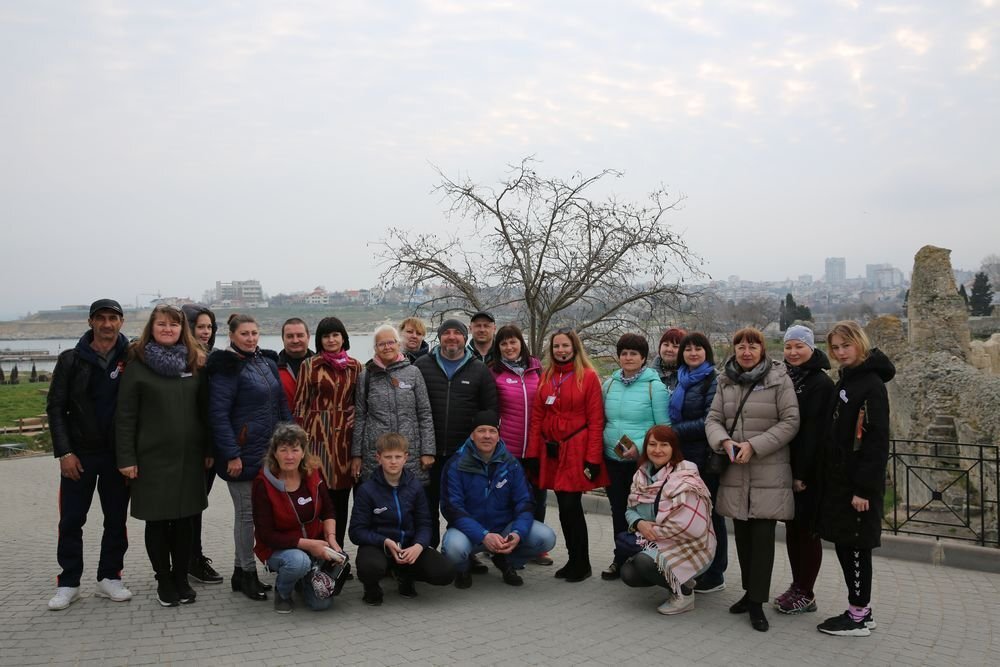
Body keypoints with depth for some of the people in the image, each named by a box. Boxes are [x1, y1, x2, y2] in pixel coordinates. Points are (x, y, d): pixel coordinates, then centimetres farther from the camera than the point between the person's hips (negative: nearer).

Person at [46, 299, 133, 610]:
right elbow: (55, 407, 0)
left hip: (118, 454, 1)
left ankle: (109, 577, 21)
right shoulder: (71, 360, -1)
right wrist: (64, 451, -7)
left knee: (116, 519, 8)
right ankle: (68, 583, 17)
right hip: (79, 453, 0)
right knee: (71, 520, 4)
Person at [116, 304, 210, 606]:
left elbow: (204, 409, 8)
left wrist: (209, 449, 5)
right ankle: (164, 580, 20)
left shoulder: (195, 363, 7)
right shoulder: (137, 365, -2)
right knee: (157, 521, 6)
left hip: (189, 456, 3)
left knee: (185, 520, 9)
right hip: (152, 457, -2)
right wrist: (126, 458, -9)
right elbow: (125, 415, -4)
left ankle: (181, 579, 22)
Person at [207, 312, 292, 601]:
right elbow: (218, 414, -15)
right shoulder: (226, 368, -11)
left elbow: (281, 403, 17)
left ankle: (241, 571, 23)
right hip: (243, 453, -7)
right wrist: (231, 455, -17)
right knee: (247, 512, 1)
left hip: (269, 451, 7)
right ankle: (247, 573, 14)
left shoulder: (268, 361, 11)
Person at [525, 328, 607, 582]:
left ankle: (581, 563, 11)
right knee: (565, 507, 9)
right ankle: (575, 560, 23)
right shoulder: (546, 377, 11)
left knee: (571, 506, -5)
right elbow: (537, 417, 9)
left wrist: (593, 458, -12)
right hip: (551, 452, 5)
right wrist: (533, 453, 3)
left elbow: (596, 420, -7)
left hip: (576, 451, -4)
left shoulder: (588, 377, -3)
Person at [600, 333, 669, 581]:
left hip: (643, 462, -5)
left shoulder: (654, 386, -9)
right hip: (612, 460, 5)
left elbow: (664, 427, -9)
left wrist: (641, 447, -19)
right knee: (618, 511, 13)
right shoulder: (609, 384, 7)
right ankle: (620, 560, 26)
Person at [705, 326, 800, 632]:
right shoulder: (726, 382, 10)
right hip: (736, 472, 4)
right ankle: (750, 591, 25)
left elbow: (790, 422, -8)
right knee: (742, 533, 11)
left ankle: (757, 601, 3)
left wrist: (754, 445, -15)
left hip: (769, 472, -4)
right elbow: (713, 419, 9)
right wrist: (724, 441, -13)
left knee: (763, 535, -4)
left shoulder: (779, 380, -4)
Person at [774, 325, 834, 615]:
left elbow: (814, 430, -16)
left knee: (807, 529, 1)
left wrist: (802, 473, -19)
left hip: (808, 471, -7)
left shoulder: (821, 383, -11)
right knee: (792, 527, 13)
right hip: (787, 466, 7)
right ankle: (797, 586, 23)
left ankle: (806, 594, 10)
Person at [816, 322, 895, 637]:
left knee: (856, 545, -1)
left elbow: (876, 441, -18)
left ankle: (858, 617, 10)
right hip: (838, 480, 9)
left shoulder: (871, 384, -14)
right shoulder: (845, 382, 13)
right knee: (844, 543, 12)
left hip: (858, 482, -9)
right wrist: (829, 477, 12)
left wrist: (863, 488, -20)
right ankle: (861, 610, 23)